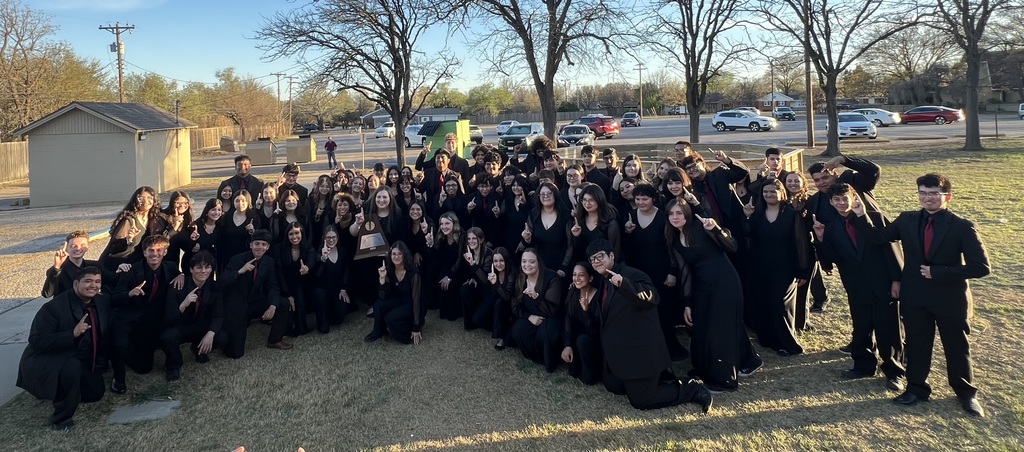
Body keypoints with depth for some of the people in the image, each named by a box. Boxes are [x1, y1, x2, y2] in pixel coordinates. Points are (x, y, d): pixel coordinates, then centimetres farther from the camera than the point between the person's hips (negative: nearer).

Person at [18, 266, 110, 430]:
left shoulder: (103, 302, -5)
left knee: (95, 393, 3)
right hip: (46, 362, -7)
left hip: (80, 361, 7)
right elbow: (37, 342, -26)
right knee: (71, 367, -37)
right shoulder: (54, 307, -24)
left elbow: (104, 334, 9)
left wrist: (101, 361, 3)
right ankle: (60, 419, -18)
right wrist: (73, 334, -37)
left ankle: (58, 391, 29)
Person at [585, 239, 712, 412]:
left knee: (641, 401, -6)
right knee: (613, 386, 19)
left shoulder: (631, 274, -17)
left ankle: (692, 390, 9)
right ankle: (658, 377, 29)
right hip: (617, 351, 10)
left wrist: (623, 283, -47)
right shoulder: (603, 282, 11)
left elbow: (652, 298, -37)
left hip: (640, 350, -10)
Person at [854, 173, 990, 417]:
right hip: (915, 297, 3)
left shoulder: (962, 227, -14)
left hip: (950, 298, -2)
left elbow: (981, 266, -17)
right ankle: (916, 388, 33)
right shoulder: (907, 221, -2)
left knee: (957, 347, 15)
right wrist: (861, 217, -12)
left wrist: (938, 272, -22)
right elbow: (879, 237, 4)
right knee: (916, 345, 15)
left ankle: (966, 392, 35)